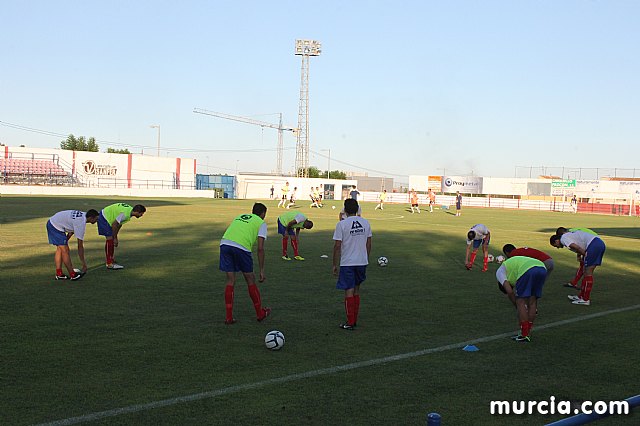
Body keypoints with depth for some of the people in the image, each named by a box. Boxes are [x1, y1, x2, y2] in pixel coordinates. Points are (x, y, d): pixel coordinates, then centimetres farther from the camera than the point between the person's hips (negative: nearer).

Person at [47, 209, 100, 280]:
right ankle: (72, 275, -2)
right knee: (65, 250, -7)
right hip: (56, 227, -10)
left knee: (60, 249, 14)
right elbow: (80, 246, -18)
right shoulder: (81, 223, -22)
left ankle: (59, 274, 17)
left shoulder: (82, 215, 3)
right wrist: (84, 264, -13)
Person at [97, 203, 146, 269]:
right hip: (104, 218, -10)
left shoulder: (130, 210, 0)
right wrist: (115, 238, -16)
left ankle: (111, 261, 17)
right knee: (110, 239, -12)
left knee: (111, 240, 11)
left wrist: (115, 237, 11)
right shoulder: (125, 214, -30)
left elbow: (119, 224, 10)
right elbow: (114, 224, -26)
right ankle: (109, 264, -11)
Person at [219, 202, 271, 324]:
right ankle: (260, 313, 27)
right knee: (250, 280, 12)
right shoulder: (261, 223, 17)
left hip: (224, 243, 4)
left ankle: (229, 317, 14)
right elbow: (260, 248, 7)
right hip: (241, 247, -4)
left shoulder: (239, 217, 33)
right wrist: (262, 271, 10)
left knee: (230, 280, 13)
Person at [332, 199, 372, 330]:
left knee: (349, 291, 0)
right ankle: (354, 320, 21)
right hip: (362, 262, 5)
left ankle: (350, 322, 2)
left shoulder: (342, 224, -12)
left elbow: (337, 246, -11)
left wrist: (335, 265, -3)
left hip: (347, 263, -5)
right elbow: (369, 243, 9)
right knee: (356, 290, 16)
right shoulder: (365, 222, 3)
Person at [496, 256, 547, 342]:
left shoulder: (500, 271, 24)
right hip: (542, 268, 7)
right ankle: (528, 333, 22)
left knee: (520, 302, 5)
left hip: (527, 270, -7)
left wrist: (518, 307, 19)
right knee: (532, 302, 17)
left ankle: (524, 335, 6)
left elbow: (510, 292, 9)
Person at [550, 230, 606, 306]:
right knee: (587, 271, 15)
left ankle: (586, 299, -1)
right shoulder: (569, 235, 29)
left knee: (588, 272, -4)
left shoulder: (563, 239, 0)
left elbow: (576, 247, -14)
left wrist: (585, 255, -3)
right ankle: (581, 296, 22)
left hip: (593, 244, -9)